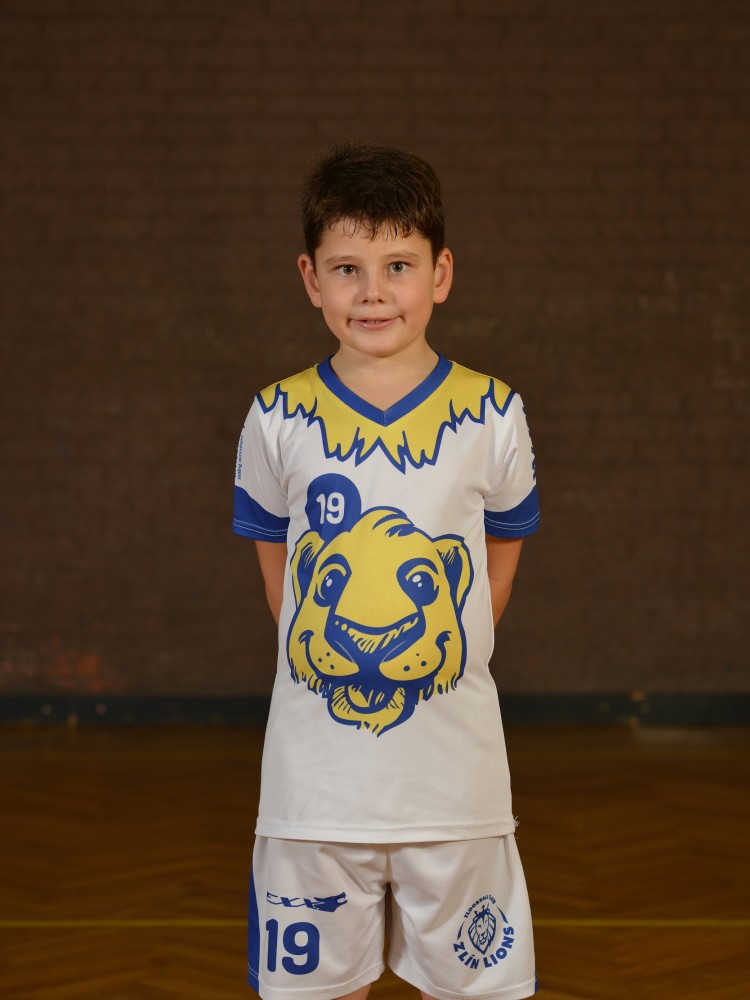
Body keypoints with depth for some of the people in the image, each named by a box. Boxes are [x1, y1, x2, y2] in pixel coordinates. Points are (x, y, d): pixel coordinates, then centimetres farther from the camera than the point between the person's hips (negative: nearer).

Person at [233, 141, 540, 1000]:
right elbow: (276, 563, 10)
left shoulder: (493, 417, -2)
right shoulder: (278, 420, -2)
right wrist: (328, 667, 8)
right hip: (316, 773, 0)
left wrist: (441, 664, 8)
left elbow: (500, 559, 9)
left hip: (453, 766, 0)